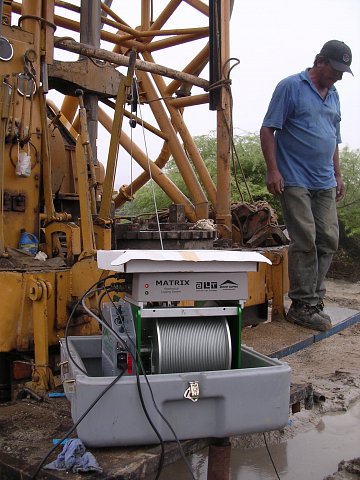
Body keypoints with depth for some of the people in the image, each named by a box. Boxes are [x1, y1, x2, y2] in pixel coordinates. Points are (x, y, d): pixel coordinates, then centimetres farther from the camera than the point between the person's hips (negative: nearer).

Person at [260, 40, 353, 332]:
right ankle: (303, 306, 3)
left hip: (325, 184, 8)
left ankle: (315, 299, 17)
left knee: (329, 240, 6)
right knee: (305, 242, -7)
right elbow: (268, 130, -8)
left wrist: (338, 175, 22)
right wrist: (273, 170, -15)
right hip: (295, 181, -7)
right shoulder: (291, 87, -3)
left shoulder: (333, 95, 19)